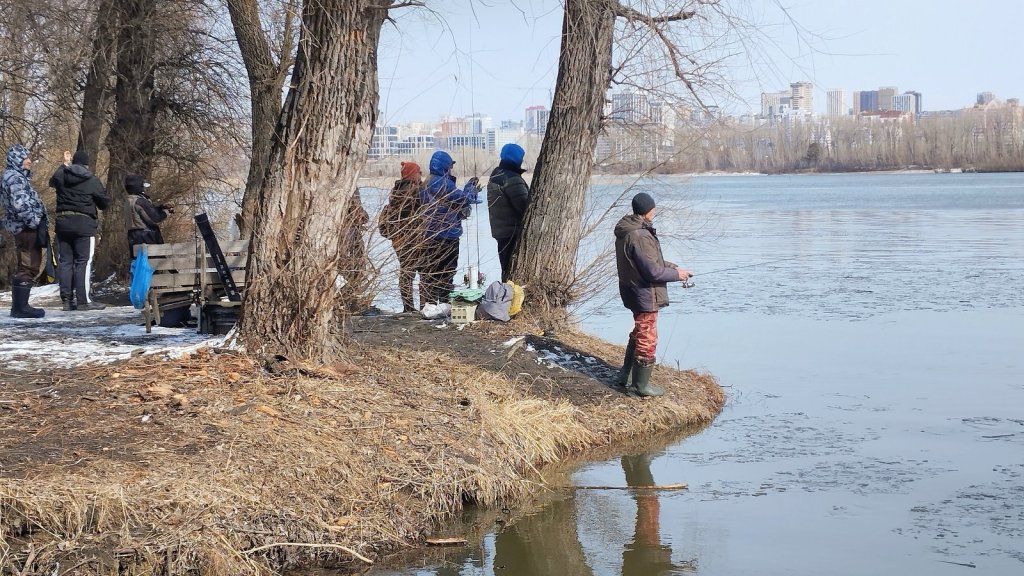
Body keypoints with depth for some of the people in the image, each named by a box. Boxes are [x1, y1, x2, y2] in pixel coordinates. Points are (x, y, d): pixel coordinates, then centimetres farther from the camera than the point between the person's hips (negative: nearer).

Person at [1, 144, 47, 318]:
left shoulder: (17, 176, 20)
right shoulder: (14, 177, -12)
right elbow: (20, 205, -23)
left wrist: (37, 224, 18)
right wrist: (35, 223, -18)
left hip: (25, 228, 11)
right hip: (26, 228, -11)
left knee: (26, 267, 15)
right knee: (27, 267, -9)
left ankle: (19, 306, 19)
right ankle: (21, 307, -9)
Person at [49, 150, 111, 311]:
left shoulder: (61, 175, 6)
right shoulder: (92, 180, -5)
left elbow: (52, 181, 31)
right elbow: (105, 202, 2)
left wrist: (64, 165, 38)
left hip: (62, 222, 5)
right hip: (84, 223, -5)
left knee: (65, 261, 8)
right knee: (84, 261, -4)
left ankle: (67, 299, 7)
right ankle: (83, 300, -10)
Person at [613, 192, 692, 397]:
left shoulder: (627, 231, 6)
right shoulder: (640, 237, -27)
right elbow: (653, 271, -25)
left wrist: (673, 267, 10)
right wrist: (677, 275, -10)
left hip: (635, 292, 10)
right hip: (645, 295, -10)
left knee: (639, 334, 26)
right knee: (647, 341, 4)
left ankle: (627, 375, 36)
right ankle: (640, 385, 14)